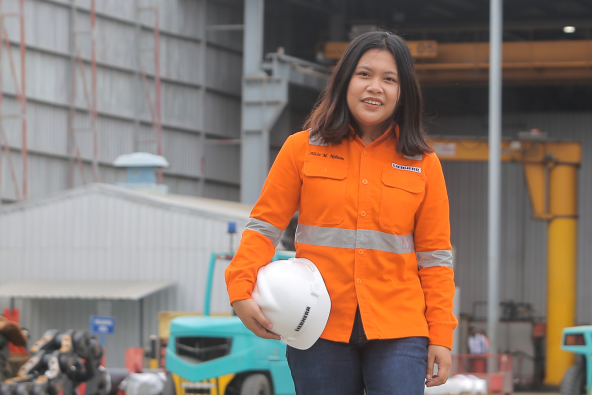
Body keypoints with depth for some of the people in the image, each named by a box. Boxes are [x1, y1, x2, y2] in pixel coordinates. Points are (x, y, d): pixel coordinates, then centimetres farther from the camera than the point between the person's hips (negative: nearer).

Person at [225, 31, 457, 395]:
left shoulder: (423, 163, 7)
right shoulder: (302, 149, 5)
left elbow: (434, 254, 8)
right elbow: (265, 225, 4)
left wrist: (440, 336, 2)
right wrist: (241, 290, -11)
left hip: (397, 331, 0)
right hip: (319, 330, 0)